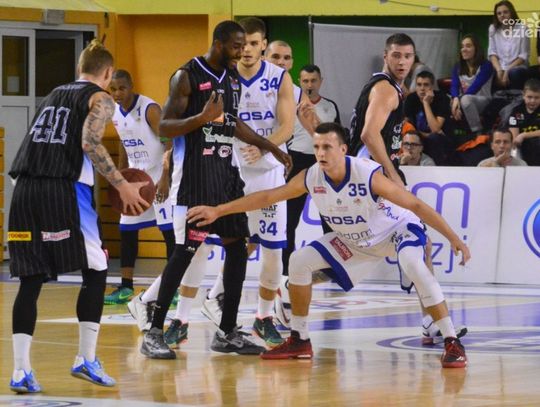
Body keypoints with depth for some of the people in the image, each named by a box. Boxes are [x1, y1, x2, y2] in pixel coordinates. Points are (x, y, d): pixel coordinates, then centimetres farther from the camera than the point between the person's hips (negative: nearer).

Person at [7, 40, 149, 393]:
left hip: (25, 190, 6)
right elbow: (90, 143, -12)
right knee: (95, 271, 8)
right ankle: (87, 360, 4)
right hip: (63, 191, -6)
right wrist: (122, 185, -8)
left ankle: (21, 370, -1)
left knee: (30, 280, 7)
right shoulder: (100, 99, 5)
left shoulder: (54, 95, 25)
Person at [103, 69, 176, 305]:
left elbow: (170, 144, -20)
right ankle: (125, 288, 13)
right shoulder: (115, 113, 4)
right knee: (127, 230, 6)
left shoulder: (149, 109, -19)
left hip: (160, 176, -8)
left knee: (169, 231, -8)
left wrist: (165, 179, -26)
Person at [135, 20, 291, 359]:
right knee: (185, 251, -10)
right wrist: (202, 117, -29)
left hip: (225, 171, 8)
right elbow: (165, 127, -14)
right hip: (194, 174, -8)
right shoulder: (187, 76, -12)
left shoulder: (233, 77, 12)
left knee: (238, 247, 6)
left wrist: (270, 147, 24)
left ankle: (227, 333, 13)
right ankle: (154, 334, -4)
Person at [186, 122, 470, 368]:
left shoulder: (369, 175, -34)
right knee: (300, 261, -3)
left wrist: (454, 239, -36)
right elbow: (267, 197, -7)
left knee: (414, 265, -36)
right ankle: (299, 341, 11)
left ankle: (452, 343, -29)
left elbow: (417, 206, -31)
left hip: (397, 228, -6)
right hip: (354, 240, 6)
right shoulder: (311, 178, -18)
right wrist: (218, 211, -8)